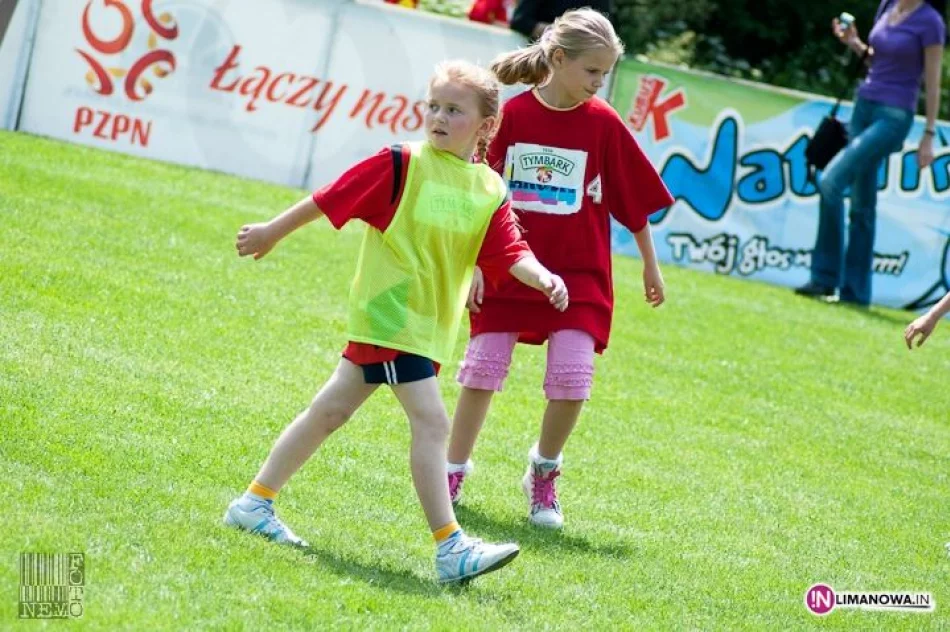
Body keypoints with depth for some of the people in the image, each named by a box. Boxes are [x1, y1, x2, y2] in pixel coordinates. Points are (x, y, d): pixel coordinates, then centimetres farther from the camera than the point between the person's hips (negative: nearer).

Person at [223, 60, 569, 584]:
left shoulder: (490, 192, 4)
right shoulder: (402, 164, -11)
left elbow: (509, 254, -2)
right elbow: (330, 199, -4)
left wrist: (542, 277, -23)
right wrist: (272, 232, 3)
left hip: (428, 324, 7)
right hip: (389, 311, -7)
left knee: (331, 411, 16)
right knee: (431, 420, -14)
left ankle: (255, 503, 28)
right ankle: (451, 550, -14)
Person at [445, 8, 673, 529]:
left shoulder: (604, 124, -5)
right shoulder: (513, 115, -6)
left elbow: (635, 202, 4)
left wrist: (650, 267, 9)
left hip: (578, 275, 0)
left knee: (572, 379, -10)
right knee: (482, 369, 4)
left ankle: (544, 471, 13)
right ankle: (453, 472, 19)